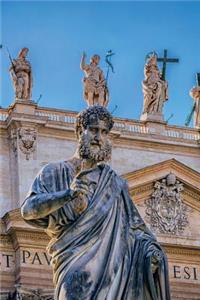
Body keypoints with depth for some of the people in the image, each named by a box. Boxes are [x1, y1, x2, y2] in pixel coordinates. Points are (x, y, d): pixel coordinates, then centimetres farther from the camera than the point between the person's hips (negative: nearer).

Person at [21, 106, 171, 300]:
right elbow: (28, 209, 1)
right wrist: (67, 194, -16)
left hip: (111, 261, 2)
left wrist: (150, 247, -3)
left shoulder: (115, 183, 22)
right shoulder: (54, 173, 14)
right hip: (75, 260, -2)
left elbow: (134, 224, 18)